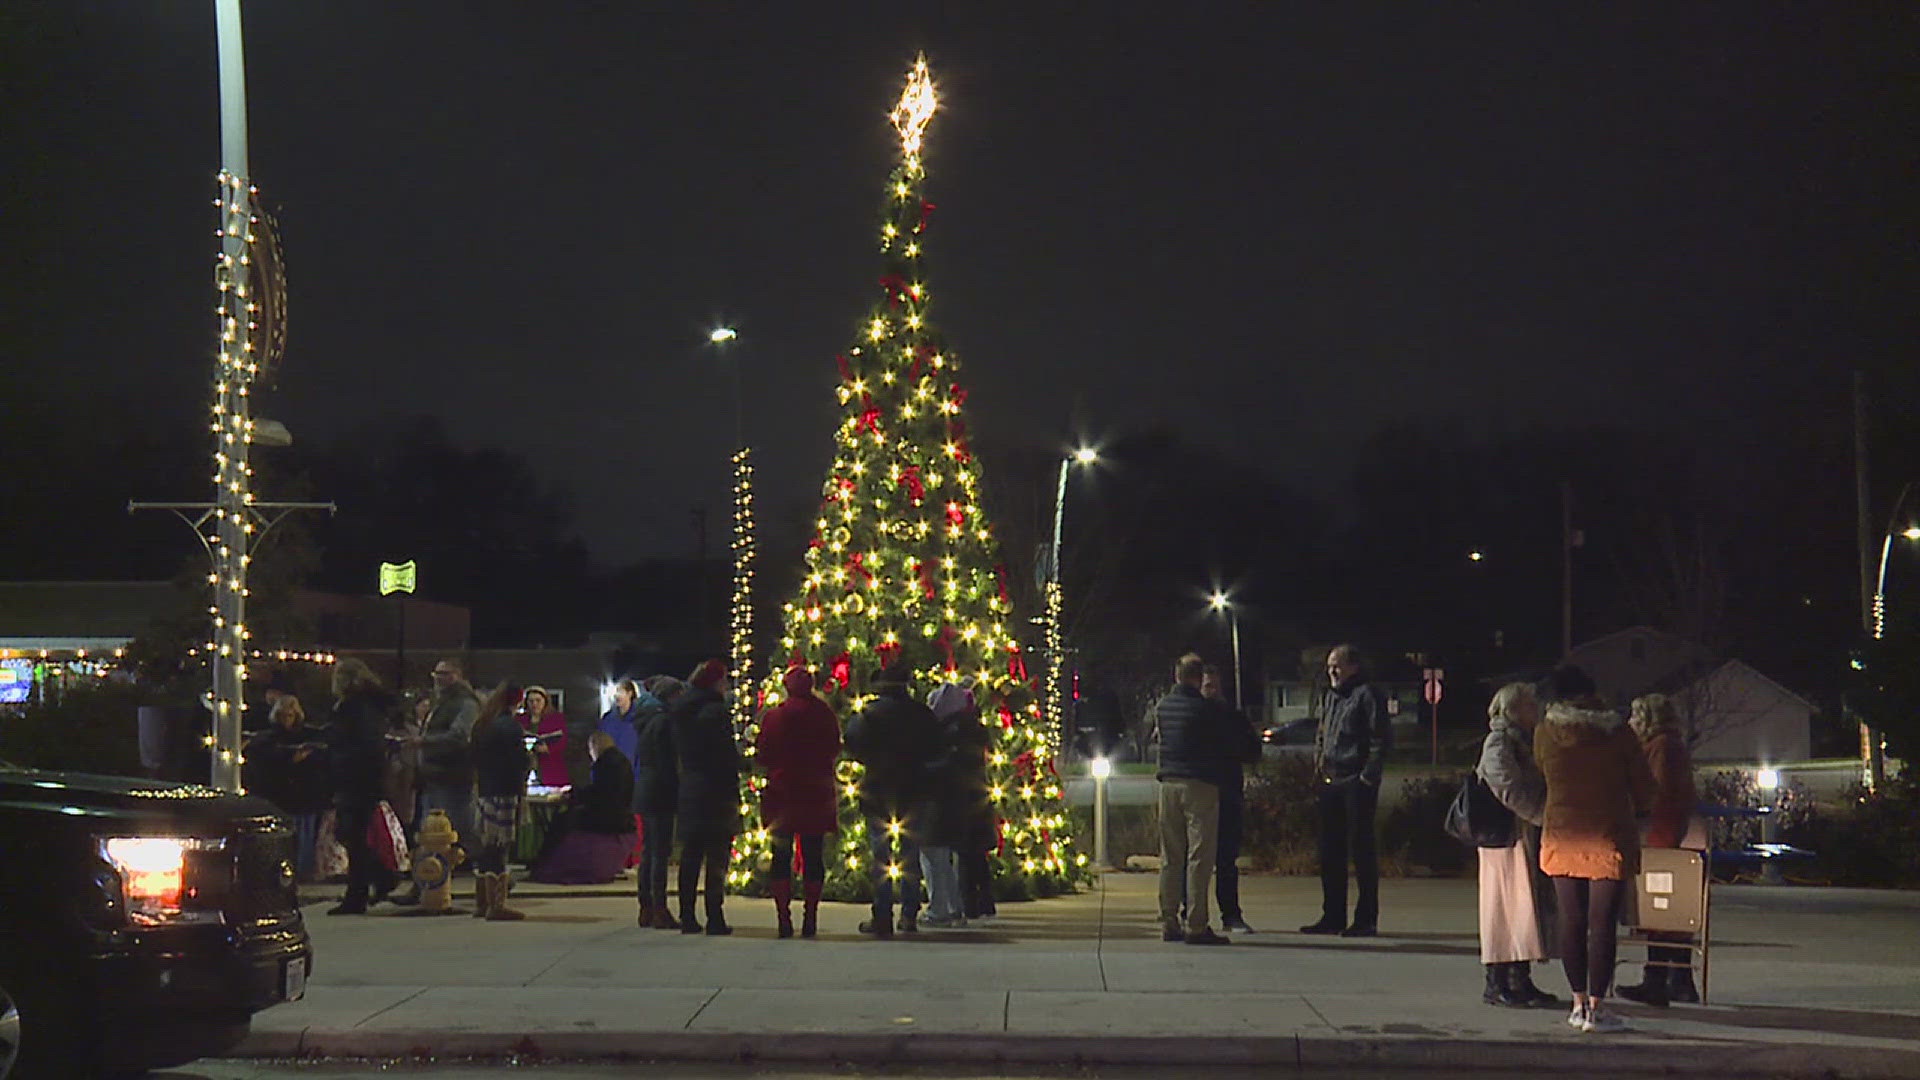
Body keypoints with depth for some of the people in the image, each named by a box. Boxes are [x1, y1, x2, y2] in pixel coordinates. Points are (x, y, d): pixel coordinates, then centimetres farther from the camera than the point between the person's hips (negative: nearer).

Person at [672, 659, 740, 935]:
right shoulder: (716, 711, -13)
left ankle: (687, 917, 11)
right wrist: (733, 791, -9)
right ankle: (715, 918, -7)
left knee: (690, 856, 10)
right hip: (716, 791, -7)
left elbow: (679, 752, 13)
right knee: (717, 858, -4)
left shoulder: (682, 713, 9)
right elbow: (728, 755, -14)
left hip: (688, 790, 7)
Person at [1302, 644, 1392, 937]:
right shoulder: (1331, 698, 19)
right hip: (1330, 782, 8)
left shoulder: (1367, 695, -7)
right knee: (1331, 852, 10)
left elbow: (1381, 739, -12)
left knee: (1361, 850, -5)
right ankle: (1332, 917, 16)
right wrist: (1319, 767, 13)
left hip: (1357, 783, -8)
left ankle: (1366, 919, 0)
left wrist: (1368, 777, -16)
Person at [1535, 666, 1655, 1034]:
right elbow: (1644, 788, 1)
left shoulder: (1545, 733, -1)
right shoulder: (1617, 731, -4)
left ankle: (1579, 1002, 15)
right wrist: (1629, 808, 22)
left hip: (1561, 835, 3)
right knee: (1602, 924, -2)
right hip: (1609, 836, -3)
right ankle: (1596, 1007, -3)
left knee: (1571, 922, 10)